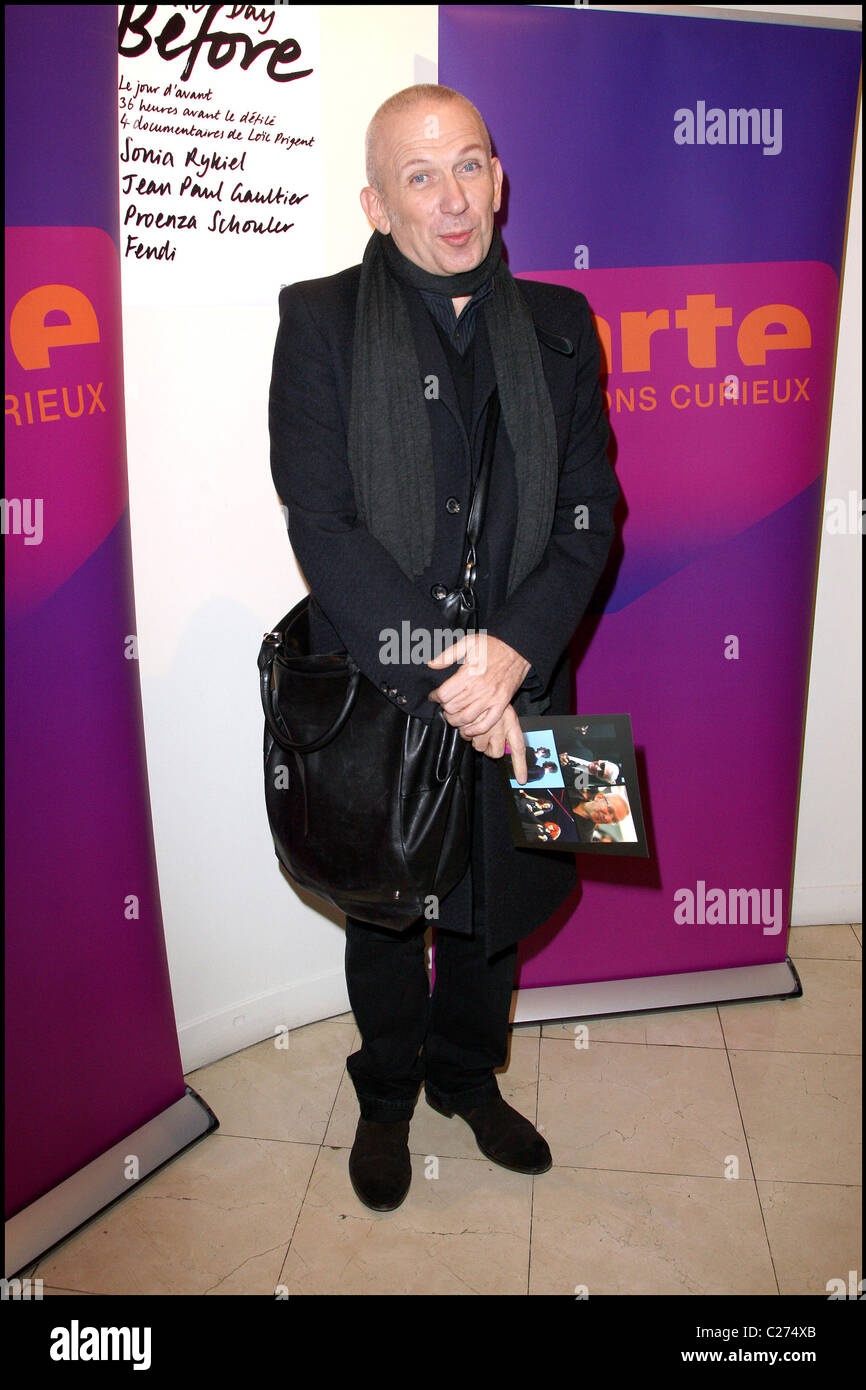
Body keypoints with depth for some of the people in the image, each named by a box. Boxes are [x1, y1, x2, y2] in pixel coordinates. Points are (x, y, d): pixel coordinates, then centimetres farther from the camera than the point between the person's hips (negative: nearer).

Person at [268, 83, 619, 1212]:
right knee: (384, 922, 18)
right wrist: (438, 676, -21)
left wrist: (512, 652, -18)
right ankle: (387, 1100, 44)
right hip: (372, 697, -2)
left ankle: (470, 1079, 48)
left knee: (492, 914, 20)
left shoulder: (559, 326, 4)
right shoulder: (320, 322, -6)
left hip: (514, 691, 3)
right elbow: (322, 527, -14)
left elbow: (589, 512, -2)